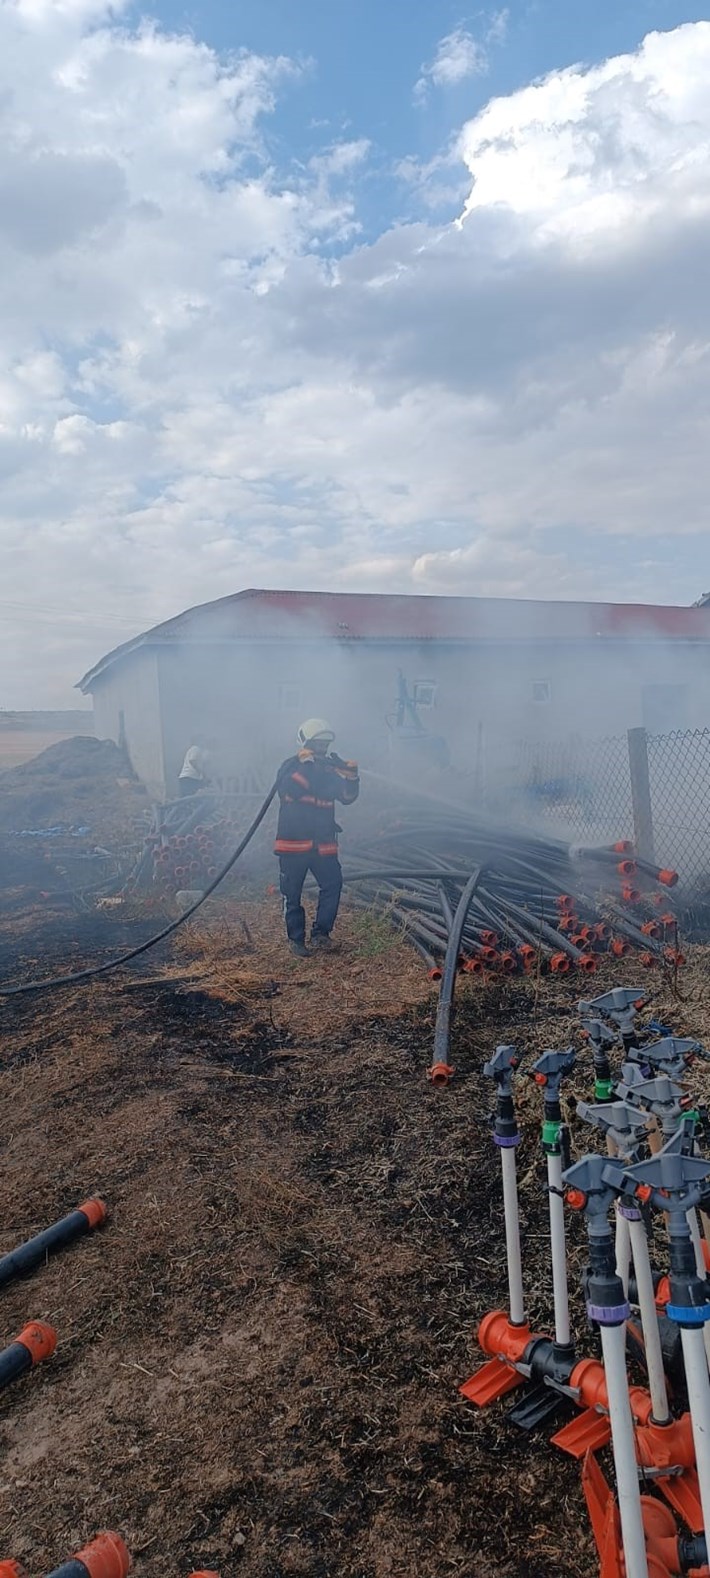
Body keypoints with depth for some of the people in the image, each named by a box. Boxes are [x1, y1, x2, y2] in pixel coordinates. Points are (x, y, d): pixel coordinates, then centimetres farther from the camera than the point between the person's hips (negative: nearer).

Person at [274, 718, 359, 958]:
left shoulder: (329, 769, 10)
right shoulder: (291, 766, -1)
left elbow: (347, 797, 1)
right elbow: (287, 790, -21)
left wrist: (351, 777, -17)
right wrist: (306, 766, -27)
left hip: (323, 843, 3)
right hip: (293, 841, -3)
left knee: (333, 884, -10)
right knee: (292, 893, 3)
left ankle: (320, 932, 2)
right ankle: (296, 939, 15)